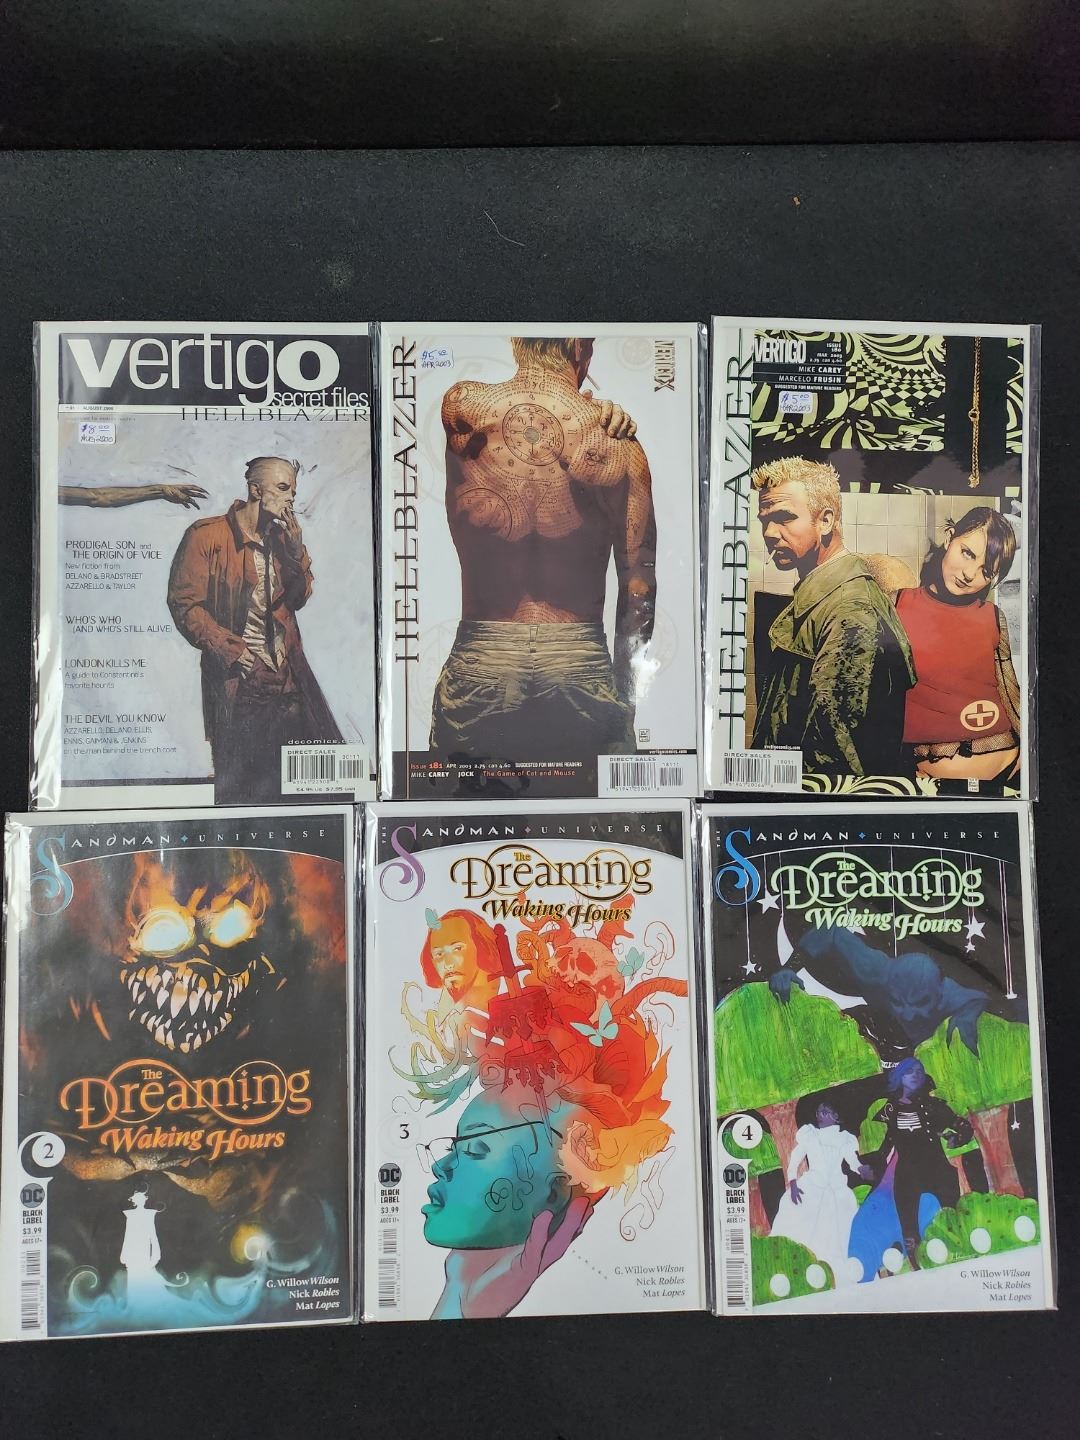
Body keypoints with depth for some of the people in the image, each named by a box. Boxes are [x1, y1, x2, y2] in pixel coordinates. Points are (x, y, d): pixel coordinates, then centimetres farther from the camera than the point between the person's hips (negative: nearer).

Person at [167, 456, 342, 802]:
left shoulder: (280, 537, 16)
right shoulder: (207, 534, -4)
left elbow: (298, 598, 15)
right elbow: (184, 602, -7)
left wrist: (296, 548, 1)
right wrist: (229, 648, -16)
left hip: (288, 679, 6)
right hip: (238, 684, -6)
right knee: (238, 786, -1)